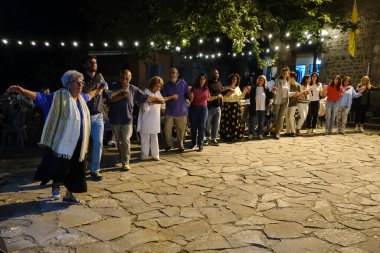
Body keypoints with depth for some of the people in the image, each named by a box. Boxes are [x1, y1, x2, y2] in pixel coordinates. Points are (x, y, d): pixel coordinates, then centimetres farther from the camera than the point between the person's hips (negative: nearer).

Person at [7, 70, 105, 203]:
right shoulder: (59, 97, -12)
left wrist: (99, 90, 45)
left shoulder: (81, 97, 9)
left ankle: (69, 195, 28)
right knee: (61, 168, -2)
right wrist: (21, 90, -34)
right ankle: (55, 186, 32)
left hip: (78, 143, 7)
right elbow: (39, 97, -20)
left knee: (76, 170, 12)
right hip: (63, 141, -7)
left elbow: (89, 95, 32)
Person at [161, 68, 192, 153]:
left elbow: (188, 94, 4)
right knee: (167, 130, 2)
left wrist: (190, 96, -18)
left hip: (181, 111, 0)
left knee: (181, 130, 5)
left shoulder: (183, 83, 2)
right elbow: (163, 98, -4)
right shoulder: (166, 84, 1)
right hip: (169, 112, 0)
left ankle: (180, 145, 24)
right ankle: (169, 145, 23)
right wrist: (172, 97, -17)